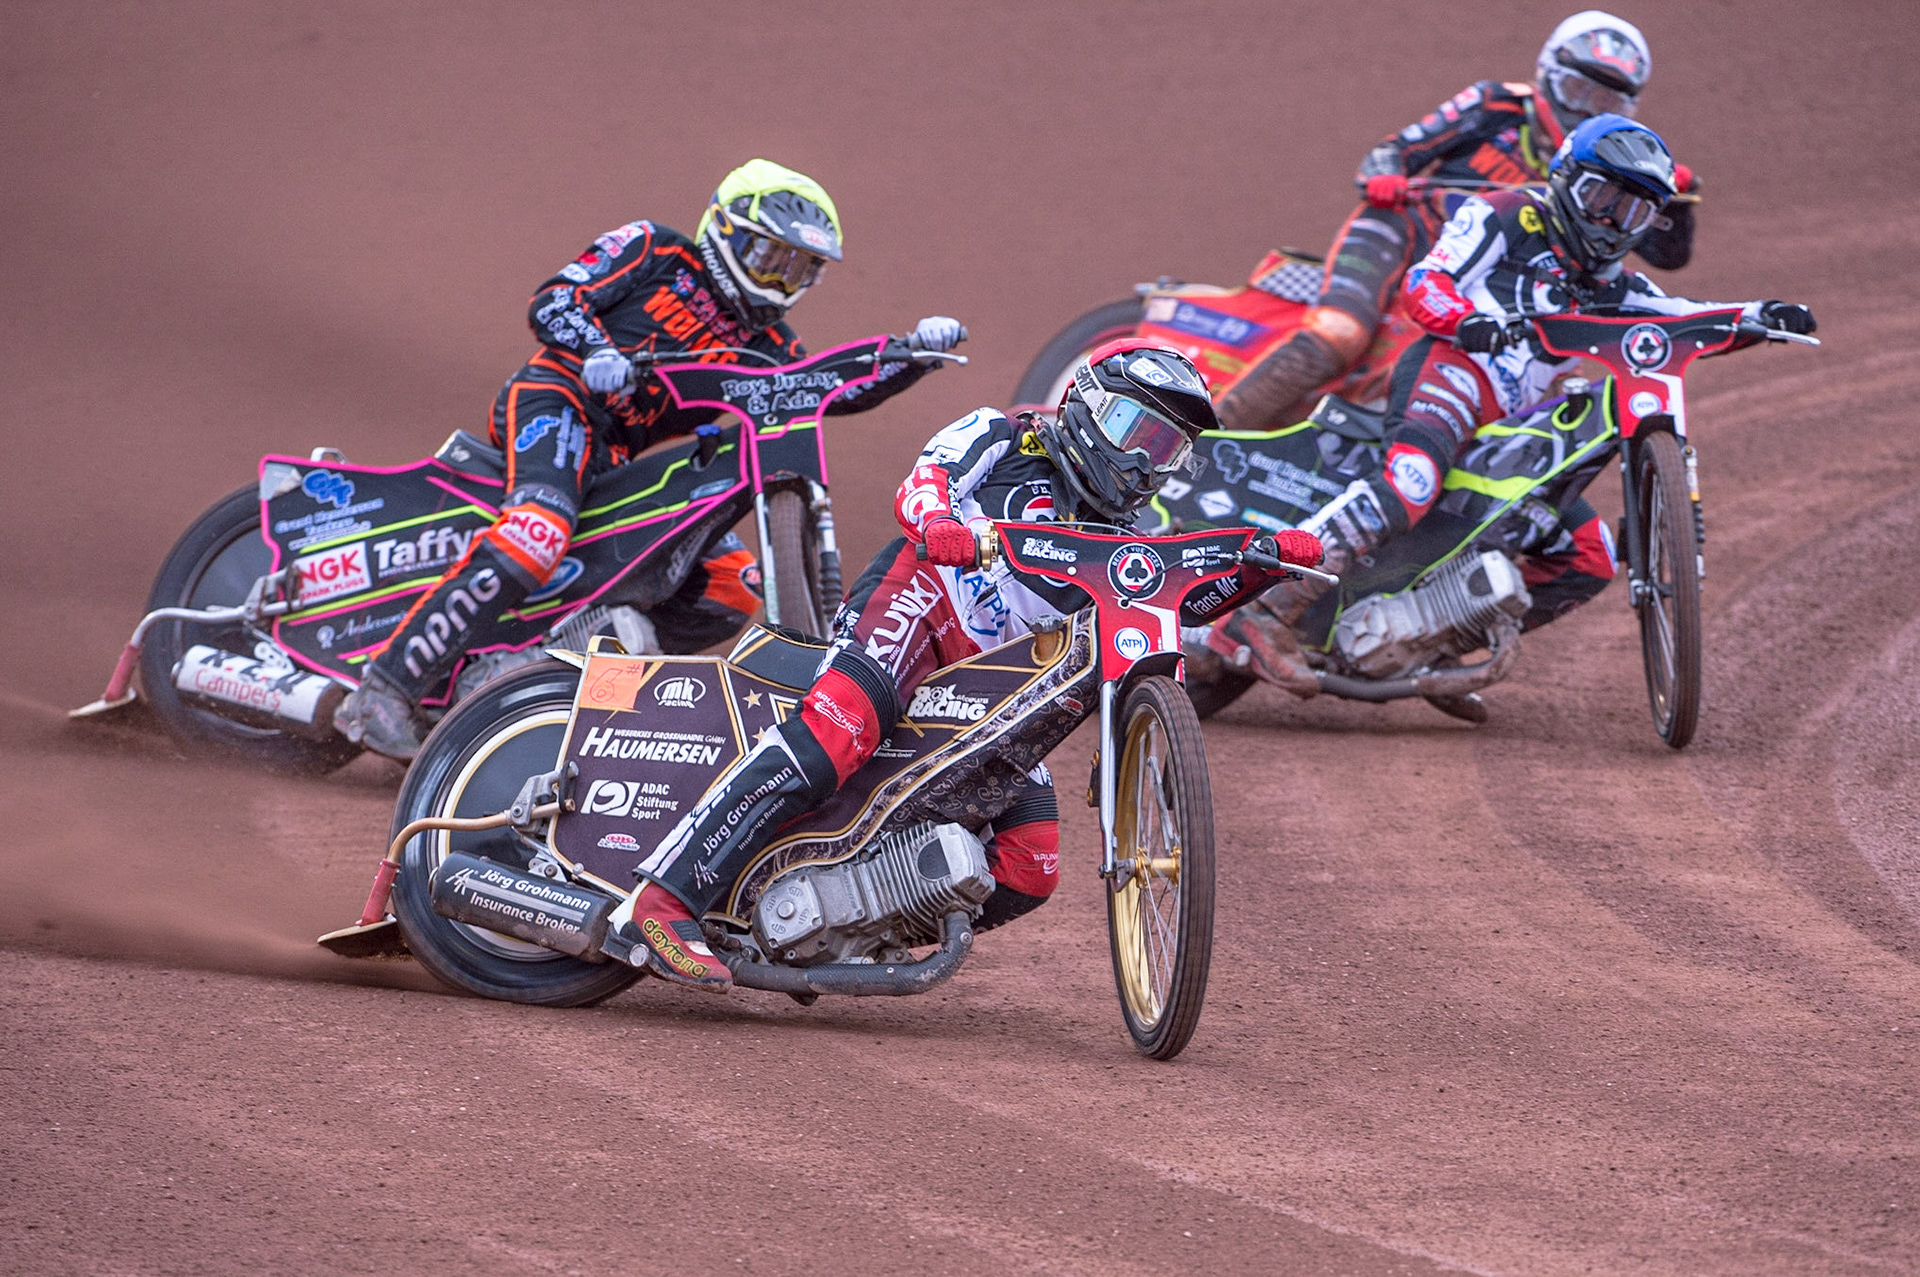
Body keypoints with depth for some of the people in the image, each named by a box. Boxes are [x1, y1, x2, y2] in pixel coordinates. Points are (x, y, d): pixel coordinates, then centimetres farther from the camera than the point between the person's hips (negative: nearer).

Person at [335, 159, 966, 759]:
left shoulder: (763, 346, 22)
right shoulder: (655, 253, 7)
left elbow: (835, 389, 8)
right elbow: (551, 299, -2)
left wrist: (915, 352, -4)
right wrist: (596, 349, -22)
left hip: (626, 463, 7)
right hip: (559, 397, -7)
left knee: (734, 588, -1)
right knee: (540, 531, -36)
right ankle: (386, 688, -39)